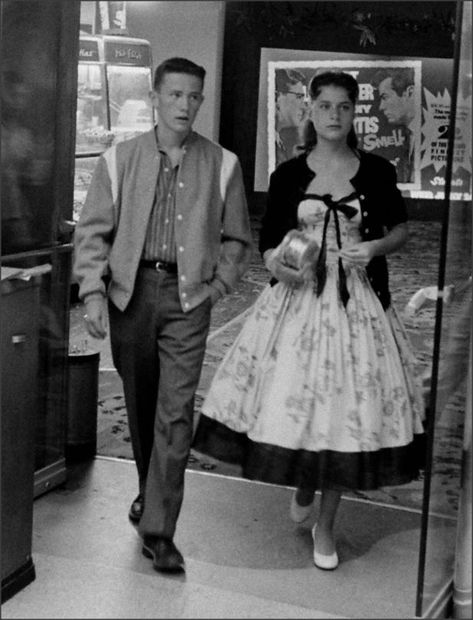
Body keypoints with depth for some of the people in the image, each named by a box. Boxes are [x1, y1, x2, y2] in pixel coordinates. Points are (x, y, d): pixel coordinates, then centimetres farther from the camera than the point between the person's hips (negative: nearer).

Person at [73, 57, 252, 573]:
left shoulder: (221, 164, 3)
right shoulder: (119, 159, 4)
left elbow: (237, 239, 11)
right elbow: (94, 230, 3)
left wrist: (216, 287, 0)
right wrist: (93, 292, -8)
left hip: (187, 297, -1)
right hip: (130, 292, 2)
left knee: (175, 413, -8)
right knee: (140, 405, 14)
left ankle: (158, 529, -3)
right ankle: (151, 494, 37)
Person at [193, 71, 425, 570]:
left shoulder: (376, 171, 2)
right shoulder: (288, 175, 2)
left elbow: (400, 229, 13)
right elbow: (268, 244, 6)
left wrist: (373, 249, -7)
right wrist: (278, 266, -16)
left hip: (357, 302, 0)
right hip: (297, 298, 0)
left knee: (345, 405, 2)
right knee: (291, 397, -1)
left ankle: (326, 526, 19)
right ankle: (302, 484, 35)